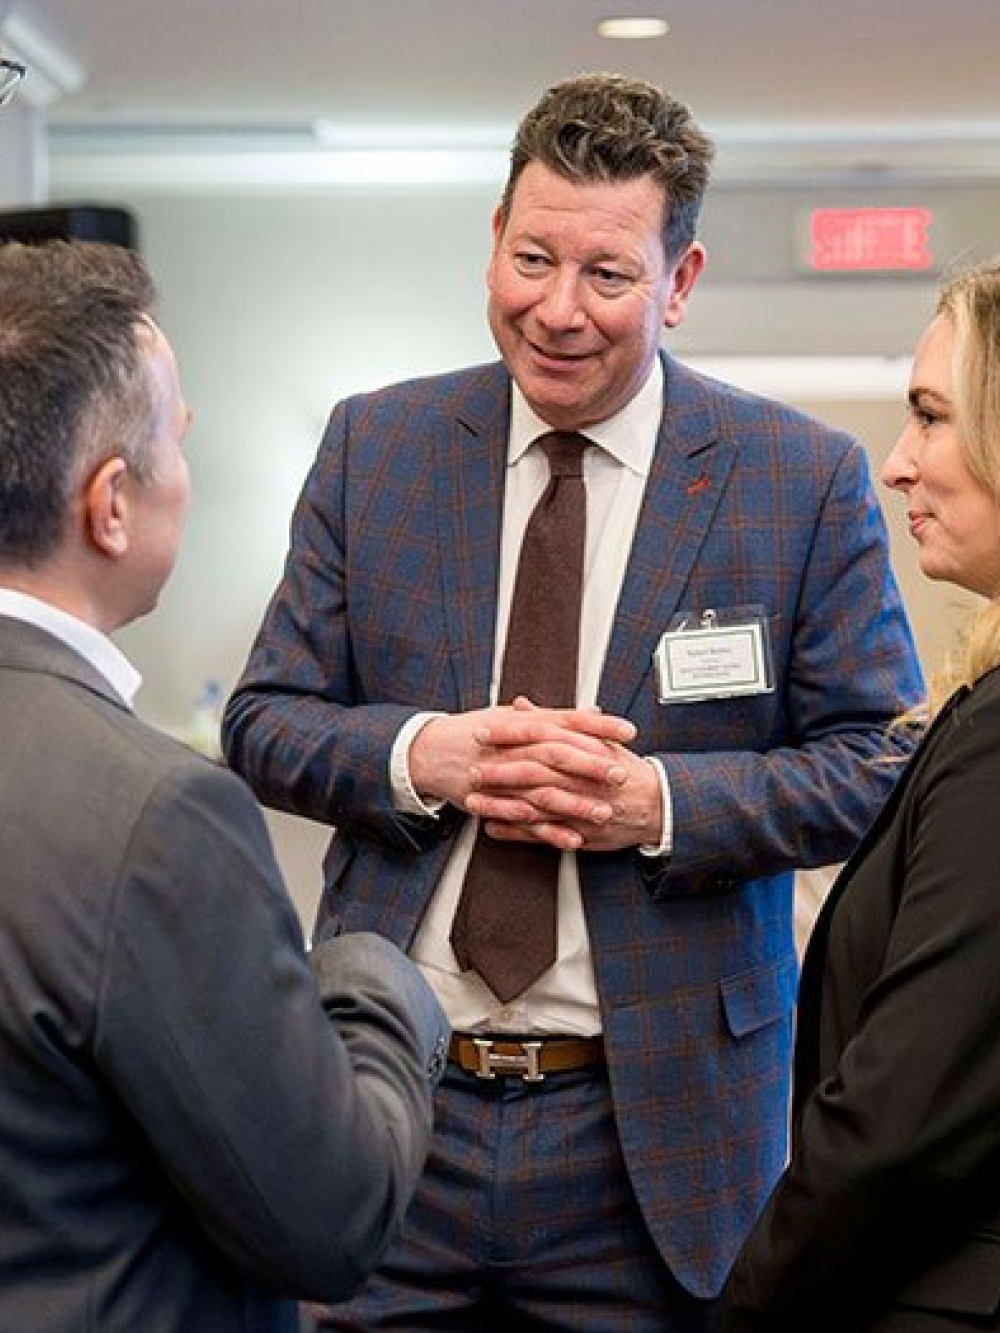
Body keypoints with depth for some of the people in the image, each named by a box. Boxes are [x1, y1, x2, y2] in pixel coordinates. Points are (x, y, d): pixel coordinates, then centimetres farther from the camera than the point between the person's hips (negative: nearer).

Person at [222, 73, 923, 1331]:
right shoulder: (374, 446, 3)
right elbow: (264, 721, 4)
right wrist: (424, 754, -16)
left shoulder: (807, 480, -3)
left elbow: (881, 764, -2)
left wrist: (661, 801, -18)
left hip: (658, 1122, -1)